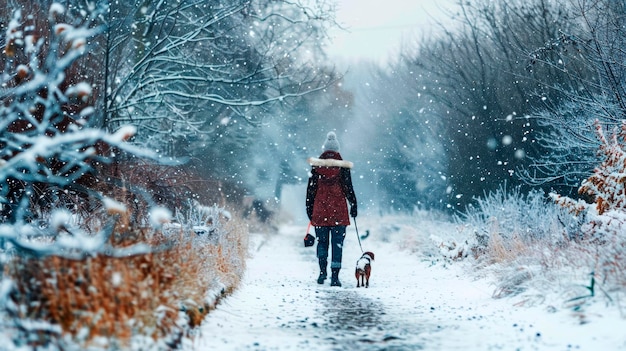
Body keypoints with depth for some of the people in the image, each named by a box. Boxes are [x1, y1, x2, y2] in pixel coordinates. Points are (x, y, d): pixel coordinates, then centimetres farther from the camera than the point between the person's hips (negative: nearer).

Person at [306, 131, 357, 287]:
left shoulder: (316, 166, 2)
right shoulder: (342, 167, -2)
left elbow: (311, 189, 6)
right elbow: (348, 188, -1)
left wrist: (309, 208, 13)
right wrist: (353, 205, 9)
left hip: (320, 211, 1)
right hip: (339, 211, -1)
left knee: (322, 241, 13)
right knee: (337, 243, 1)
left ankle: (322, 271, 0)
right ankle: (335, 276, -5)